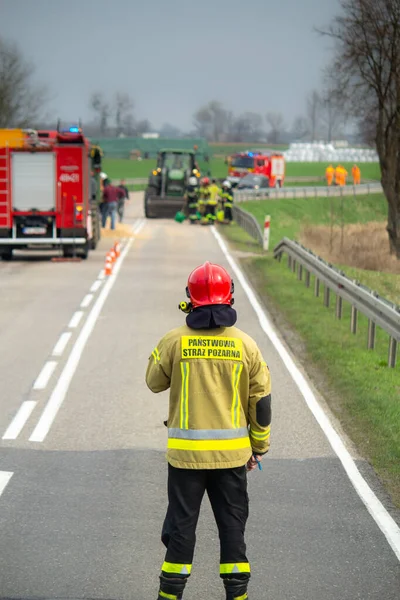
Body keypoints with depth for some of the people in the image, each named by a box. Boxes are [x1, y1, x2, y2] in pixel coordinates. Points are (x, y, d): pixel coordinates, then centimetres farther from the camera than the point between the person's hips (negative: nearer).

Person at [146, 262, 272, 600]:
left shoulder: (175, 341, -7)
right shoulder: (245, 345, -3)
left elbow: (154, 382, 9)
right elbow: (261, 402, 1)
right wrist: (259, 448, 12)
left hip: (186, 450, -1)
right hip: (232, 451, 1)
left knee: (181, 522, 8)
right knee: (232, 522, 10)